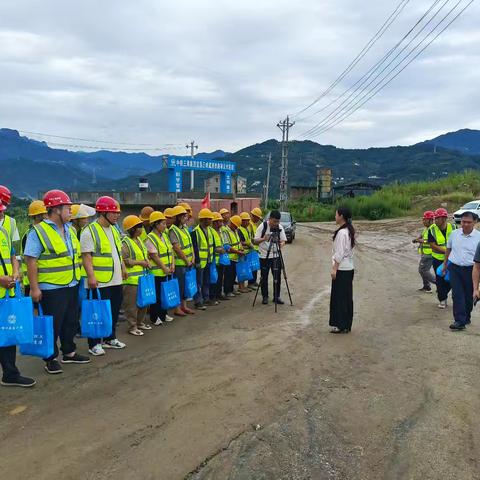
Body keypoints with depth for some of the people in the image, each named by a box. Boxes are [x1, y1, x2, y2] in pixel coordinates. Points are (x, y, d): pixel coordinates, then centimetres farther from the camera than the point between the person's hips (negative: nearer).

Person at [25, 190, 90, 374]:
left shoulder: (69, 230, 10)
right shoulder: (38, 232, -13)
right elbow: (31, 261, -15)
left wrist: (77, 279, 18)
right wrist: (34, 288, -18)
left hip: (71, 286, 8)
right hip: (51, 289, -7)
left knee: (71, 322, 17)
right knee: (52, 325, 3)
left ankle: (69, 352, 33)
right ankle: (50, 359, 17)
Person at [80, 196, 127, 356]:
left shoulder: (114, 230, 14)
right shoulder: (89, 231, -13)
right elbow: (86, 256, -17)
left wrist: (123, 268, 21)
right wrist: (91, 276, -24)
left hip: (116, 281, 8)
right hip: (100, 283, -8)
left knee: (114, 311, 16)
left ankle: (110, 338, 31)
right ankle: (94, 344, 13)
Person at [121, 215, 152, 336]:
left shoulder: (139, 240, 14)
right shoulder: (125, 243, -14)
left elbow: (145, 254, 26)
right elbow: (124, 260, -20)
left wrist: (147, 261, 5)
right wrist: (140, 262, -17)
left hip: (142, 277, 9)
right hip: (131, 279, -9)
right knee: (132, 304, -1)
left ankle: (140, 322, 32)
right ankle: (132, 327, 9)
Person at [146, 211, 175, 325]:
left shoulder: (165, 235, 11)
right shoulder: (150, 238, -14)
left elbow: (171, 250, 11)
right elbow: (154, 256, -18)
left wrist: (172, 264, -2)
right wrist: (165, 268, -17)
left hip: (166, 272, 8)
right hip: (156, 272, -8)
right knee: (156, 295, 1)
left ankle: (163, 314, 28)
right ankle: (154, 317, 12)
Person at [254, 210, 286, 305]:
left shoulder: (280, 227, -1)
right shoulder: (262, 226, -10)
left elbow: (283, 240, 2)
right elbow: (255, 241, -11)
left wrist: (282, 244, -21)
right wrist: (263, 239, -31)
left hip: (276, 256, 3)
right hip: (264, 256, -2)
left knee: (277, 277, 4)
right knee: (264, 277, 4)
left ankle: (277, 296, 17)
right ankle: (265, 297, 17)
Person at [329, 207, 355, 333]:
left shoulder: (341, 232, -17)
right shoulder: (350, 231, 11)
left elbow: (339, 253, -19)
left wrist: (334, 269, -15)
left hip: (341, 269, -9)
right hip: (349, 268, 9)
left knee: (339, 297, -1)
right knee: (347, 296, 12)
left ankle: (341, 325, 5)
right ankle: (346, 325, 19)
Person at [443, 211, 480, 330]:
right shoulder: (454, 233, 2)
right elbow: (448, 250, 15)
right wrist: (445, 265, 19)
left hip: (470, 270, -1)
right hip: (454, 268, 2)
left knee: (469, 296, 10)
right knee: (457, 295, -4)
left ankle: (466, 318, 28)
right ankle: (460, 321, -4)